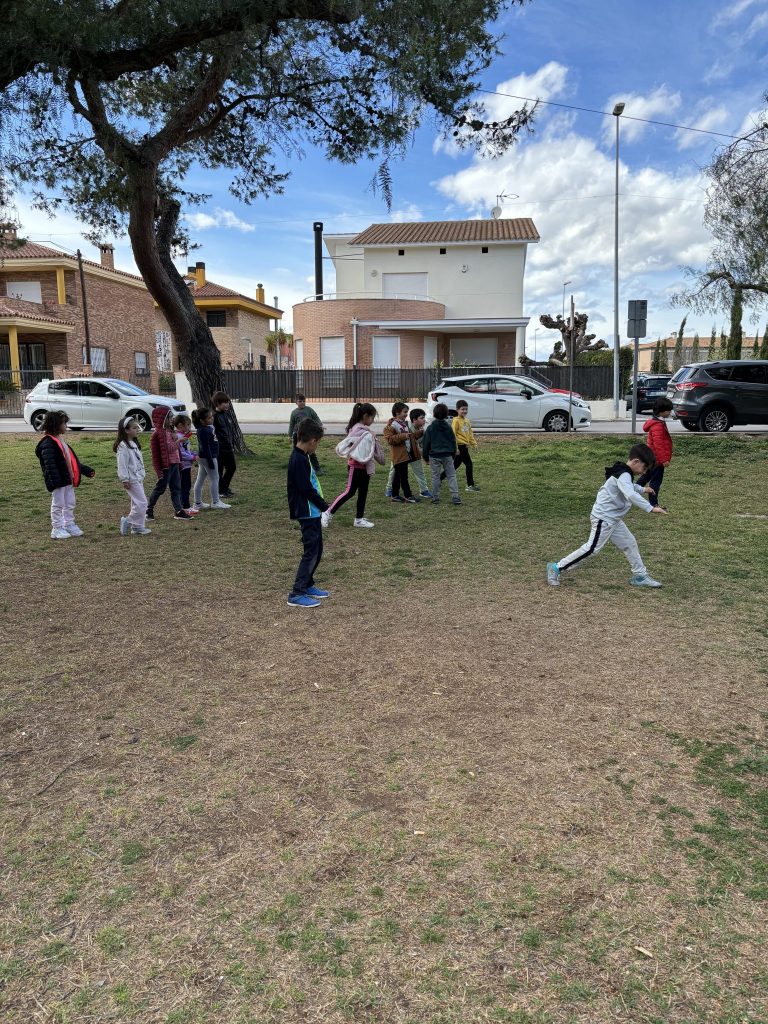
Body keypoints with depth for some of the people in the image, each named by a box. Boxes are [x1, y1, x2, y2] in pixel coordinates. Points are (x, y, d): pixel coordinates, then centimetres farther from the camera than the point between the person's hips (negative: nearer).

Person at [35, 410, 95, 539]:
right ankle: (56, 529, 8)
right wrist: (55, 480, -29)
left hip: (68, 480, 9)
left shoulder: (61, 441, 16)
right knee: (58, 505, 0)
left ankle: (69, 525, 24)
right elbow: (49, 464, -22)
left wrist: (86, 470, 19)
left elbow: (72, 460, 21)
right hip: (59, 481, -9)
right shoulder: (48, 443, -15)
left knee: (69, 504, 15)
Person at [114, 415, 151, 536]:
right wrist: (125, 480, -19)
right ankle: (127, 522, 1)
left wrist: (142, 474, 19)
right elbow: (122, 464, -18)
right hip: (132, 480, -10)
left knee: (137, 503, 12)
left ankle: (138, 526, 18)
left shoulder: (134, 444, 14)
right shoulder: (123, 446, -15)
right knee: (142, 503, -11)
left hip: (138, 478, 10)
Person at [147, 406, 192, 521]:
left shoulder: (169, 431, 12)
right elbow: (155, 454, -16)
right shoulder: (157, 433, -15)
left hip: (174, 464, 9)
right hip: (165, 465, -9)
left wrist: (179, 461, 19)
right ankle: (149, 510, 18)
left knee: (176, 488, 8)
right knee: (160, 488, 2)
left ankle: (178, 510, 11)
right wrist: (159, 470, -17)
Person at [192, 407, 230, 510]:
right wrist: (210, 461, -22)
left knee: (200, 479, 12)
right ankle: (215, 502, 7)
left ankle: (198, 503, 19)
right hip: (207, 457, -10)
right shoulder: (203, 431, -21)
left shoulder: (208, 427, 8)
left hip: (203, 458, 10)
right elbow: (205, 447, -23)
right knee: (214, 478, 0)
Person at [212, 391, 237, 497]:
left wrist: (232, 444, 17)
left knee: (232, 467, 15)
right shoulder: (214, 416, -13)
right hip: (220, 448, -8)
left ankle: (224, 487, 30)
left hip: (229, 447, 8)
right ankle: (220, 491, 14)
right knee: (219, 470, 3)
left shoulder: (226, 414, 10)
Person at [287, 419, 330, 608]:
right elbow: (306, 489, -22)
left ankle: (307, 585, 29)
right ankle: (297, 594, -1)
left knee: (316, 550, 17)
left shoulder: (302, 457, 11)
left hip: (312, 512, 10)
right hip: (308, 513, -10)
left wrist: (321, 504, 9)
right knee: (311, 552, -6)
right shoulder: (299, 460, -20)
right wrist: (324, 505, -11)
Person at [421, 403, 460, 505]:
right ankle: (455, 497, -3)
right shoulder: (448, 427, 2)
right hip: (447, 455, 1)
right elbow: (453, 441, 9)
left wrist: (426, 457, 7)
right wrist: (453, 454, 20)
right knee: (451, 476, 4)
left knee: (435, 477, 6)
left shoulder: (430, 428, -4)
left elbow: (426, 443, -2)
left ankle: (435, 498, 9)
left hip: (434, 456, -1)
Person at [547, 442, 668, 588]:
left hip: (613, 519, 11)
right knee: (592, 549, -8)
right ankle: (557, 568, -1)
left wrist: (642, 489, 35)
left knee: (630, 544, 15)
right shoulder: (623, 476, -22)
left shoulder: (624, 473, 9)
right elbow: (631, 495, -40)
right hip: (604, 518, -11)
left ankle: (640, 576, 26)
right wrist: (651, 508, -41)